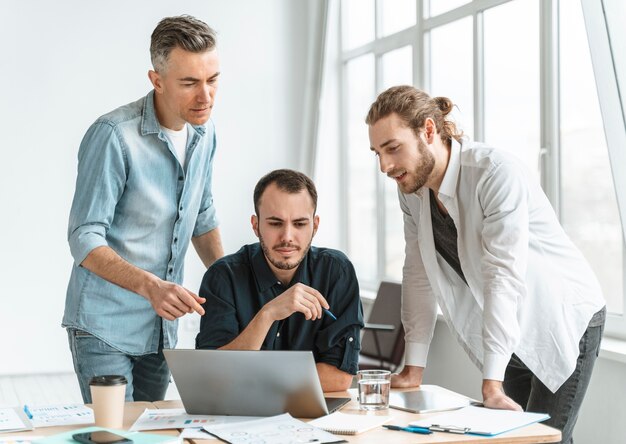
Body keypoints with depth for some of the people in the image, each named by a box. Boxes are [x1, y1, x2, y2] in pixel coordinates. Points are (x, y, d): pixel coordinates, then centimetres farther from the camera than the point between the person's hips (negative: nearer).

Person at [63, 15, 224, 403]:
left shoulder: (204, 132, 3)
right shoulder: (113, 136, -20)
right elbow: (85, 239, -20)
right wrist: (149, 286, -34)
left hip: (162, 326, 7)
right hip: (104, 327, -6)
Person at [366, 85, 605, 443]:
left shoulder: (497, 172, -27)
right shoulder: (412, 189, -5)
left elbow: (504, 274, -32)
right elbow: (419, 276, -2)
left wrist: (491, 385, -35)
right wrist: (413, 370, -6)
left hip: (565, 322, -6)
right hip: (512, 333, 7)